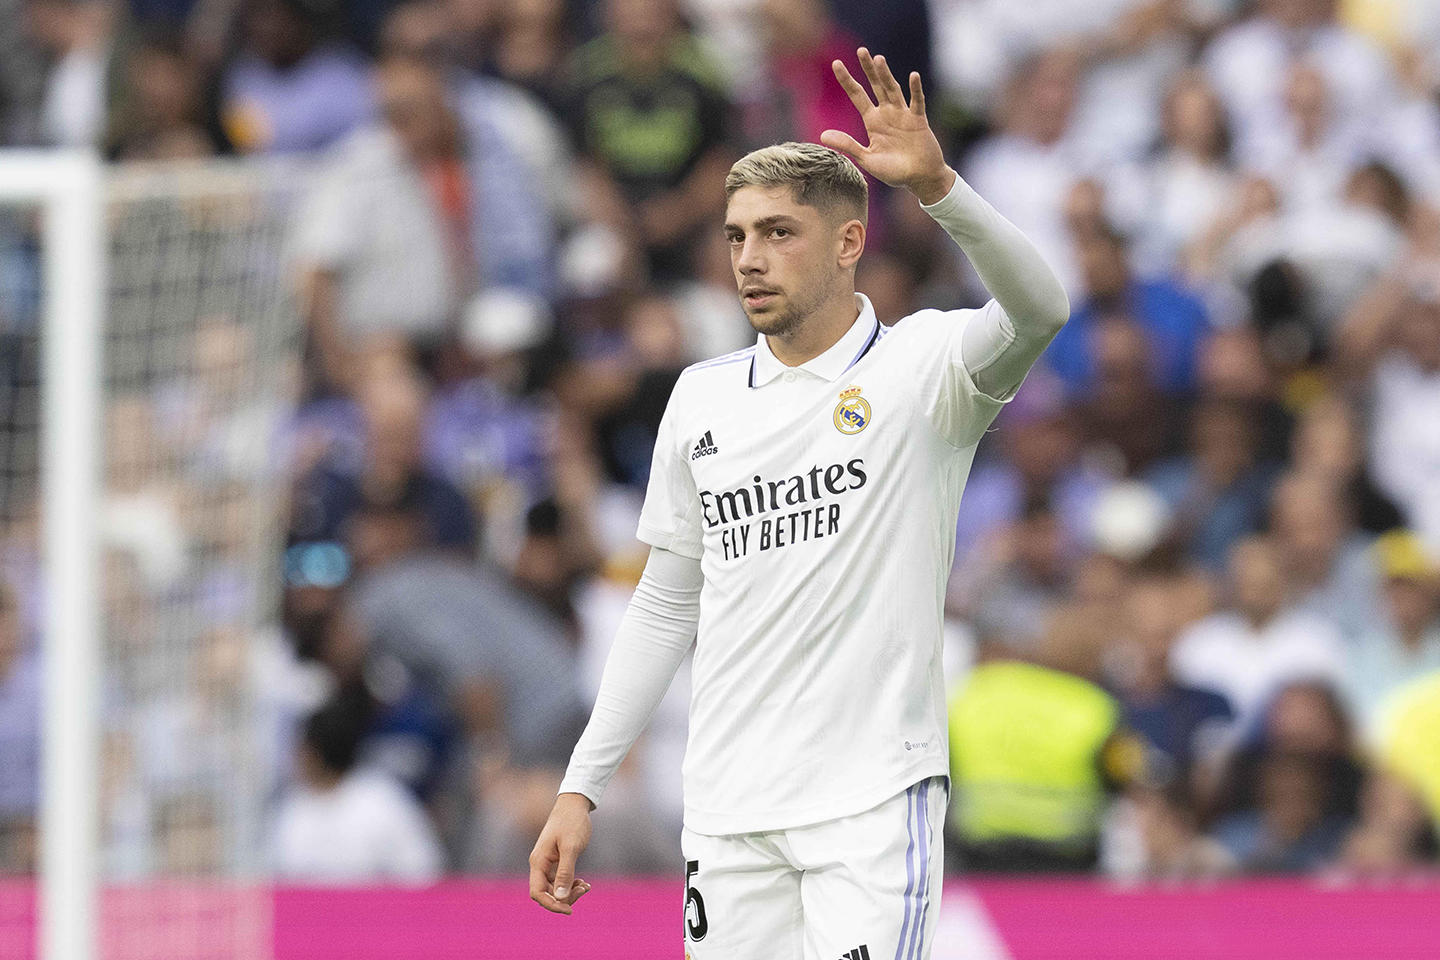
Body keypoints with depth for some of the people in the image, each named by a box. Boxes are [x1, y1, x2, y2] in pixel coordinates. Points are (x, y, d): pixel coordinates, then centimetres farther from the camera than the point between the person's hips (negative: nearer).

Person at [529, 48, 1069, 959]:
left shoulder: (920, 366, -2)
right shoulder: (702, 397, 13)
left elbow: (1039, 308, -23)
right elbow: (666, 606, 19)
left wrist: (938, 185, -39)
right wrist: (582, 788, 15)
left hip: (872, 805, -5)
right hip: (727, 811, 5)